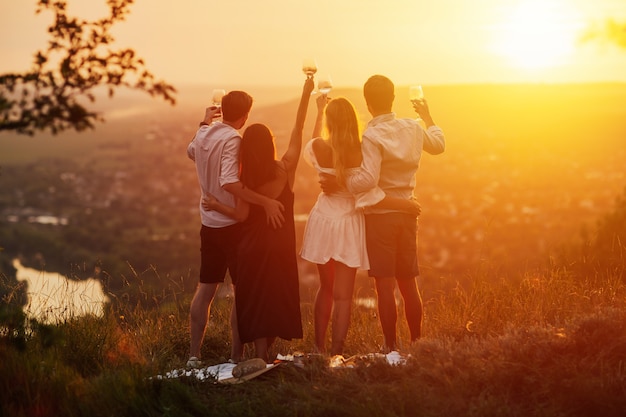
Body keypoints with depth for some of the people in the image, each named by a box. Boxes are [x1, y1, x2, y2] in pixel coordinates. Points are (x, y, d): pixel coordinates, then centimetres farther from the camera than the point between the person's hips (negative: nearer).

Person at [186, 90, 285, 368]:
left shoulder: (203, 134, 5)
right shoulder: (232, 139, -18)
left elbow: (191, 152, 30)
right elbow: (229, 183, -30)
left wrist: (205, 123, 32)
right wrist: (265, 202, -32)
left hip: (208, 222, 7)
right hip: (232, 223, -7)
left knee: (205, 289, 12)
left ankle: (194, 354, 12)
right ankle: (236, 355, 4)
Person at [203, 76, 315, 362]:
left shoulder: (246, 180, -13)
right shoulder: (286, 168, -9)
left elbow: (242, 215, -16)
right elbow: (298, 130, -1)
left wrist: (216, 205, -2)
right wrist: (306, 96, 4)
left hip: (254, 245, -1)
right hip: (282, 243, 1)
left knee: (257, 298, 6)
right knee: (279, 294, 13)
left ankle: (261, 356, 3)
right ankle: (266, 352, 17)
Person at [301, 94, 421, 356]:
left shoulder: (319, 148, -9)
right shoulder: (362, 152, -18)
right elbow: (367, 197, -19)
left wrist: (319, 111, 29)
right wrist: (405, 205, -8)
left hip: (322, 221, 3)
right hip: (348, 226, -3)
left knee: (326, 288, 19)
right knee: (343, 296, 1)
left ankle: (319, 348, 23)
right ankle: (336, 354, -1)